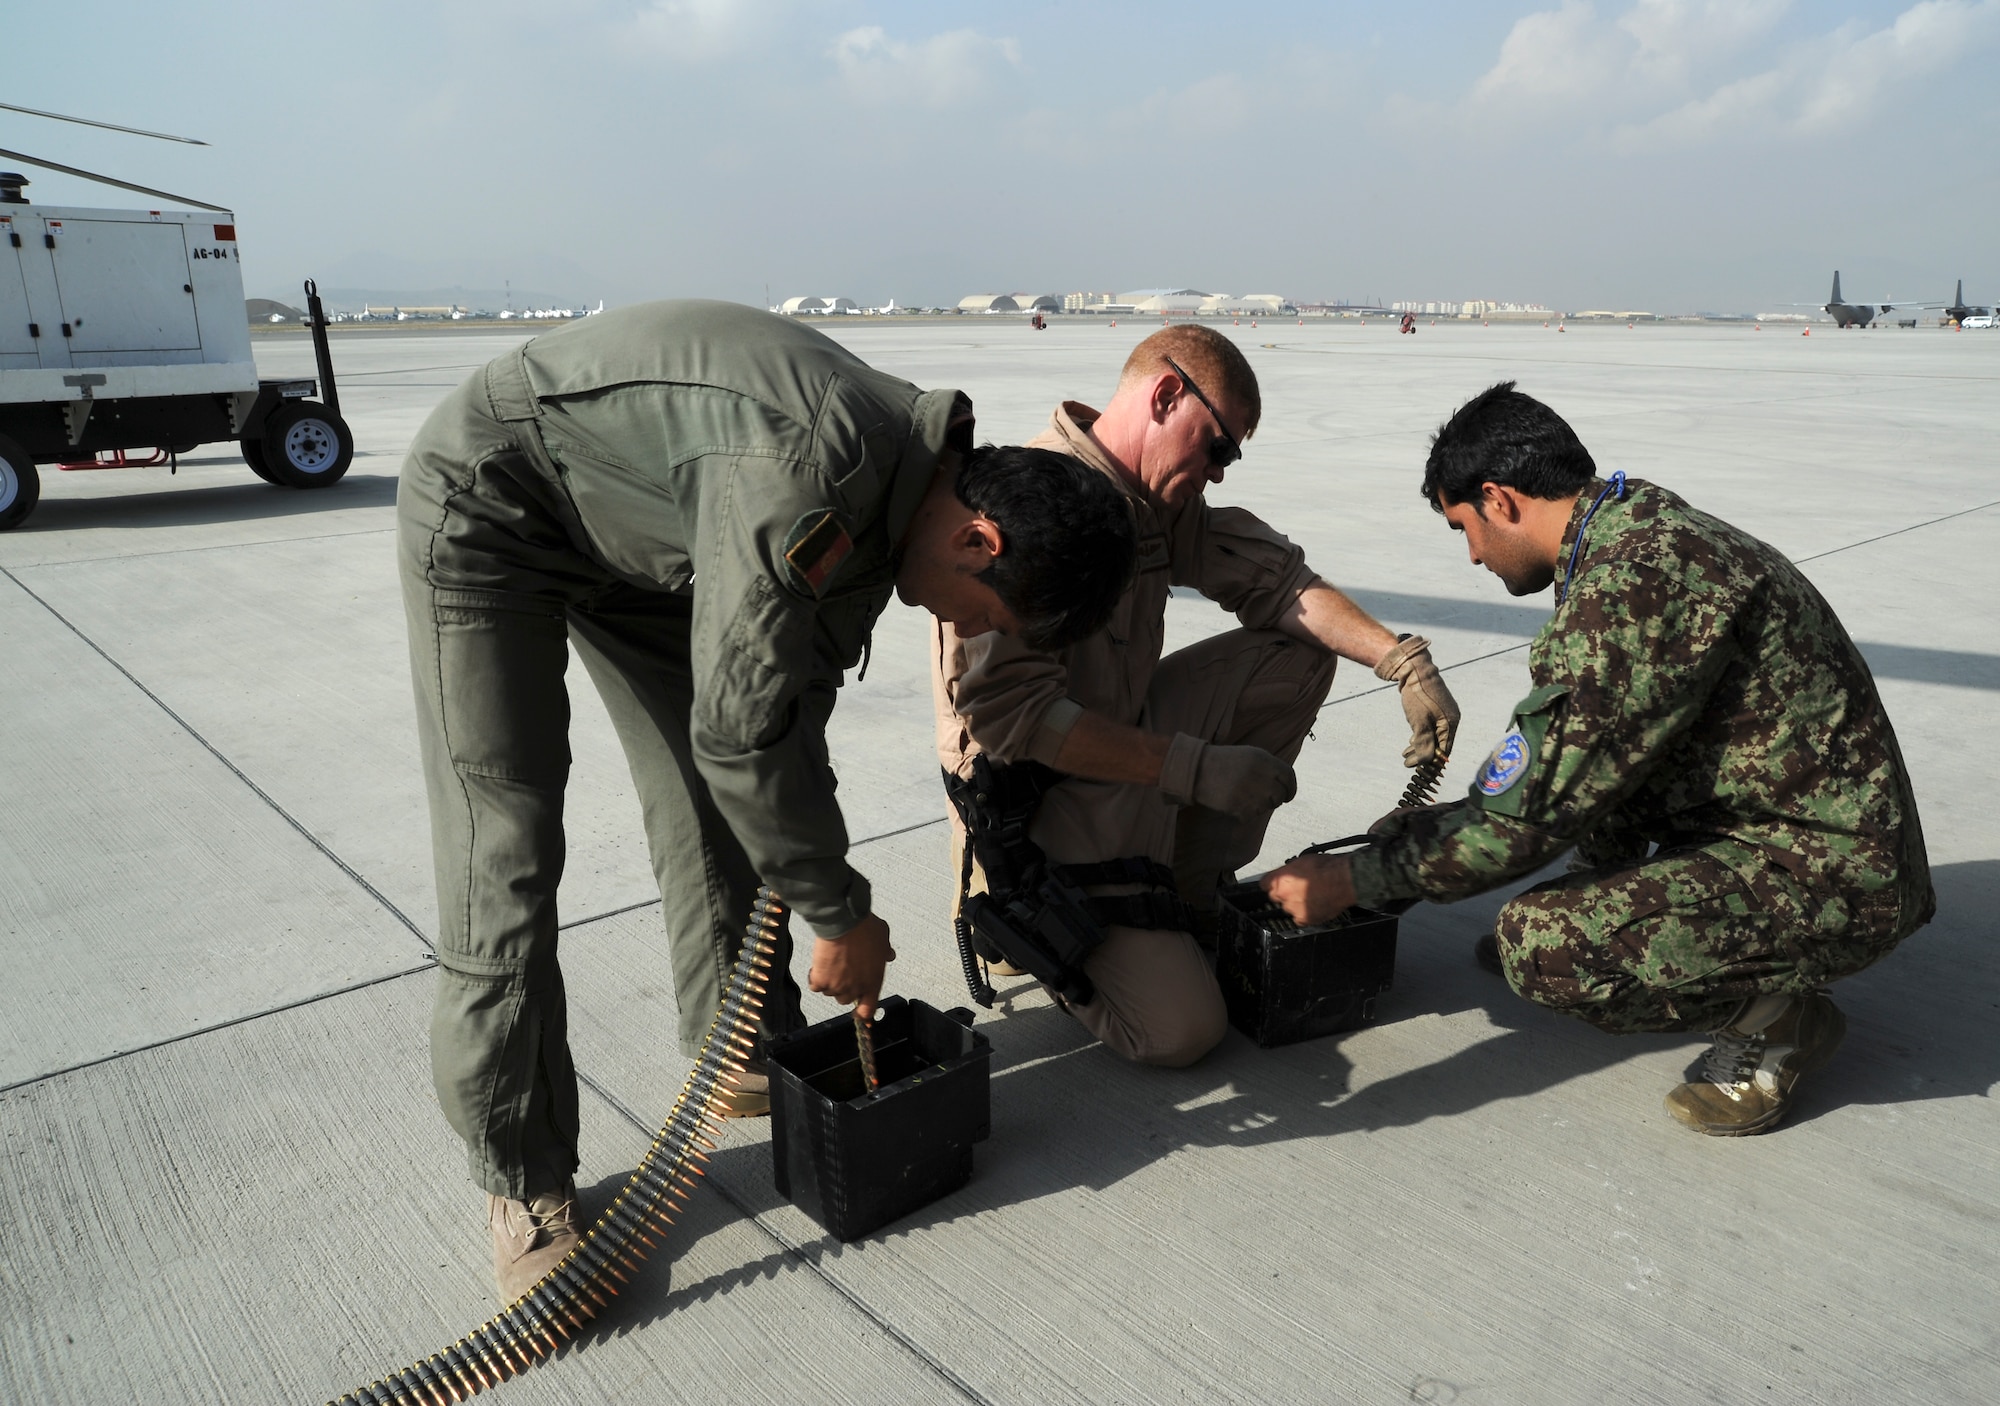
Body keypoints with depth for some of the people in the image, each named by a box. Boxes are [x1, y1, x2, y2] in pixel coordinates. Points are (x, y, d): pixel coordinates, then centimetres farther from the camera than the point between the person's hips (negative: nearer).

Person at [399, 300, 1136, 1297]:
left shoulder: (901, 479, -9)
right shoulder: (804, 475, -38)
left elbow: (800, 690, 0)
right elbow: (742, 729, -33)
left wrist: (820, 888, 2)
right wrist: (841, 914, -20)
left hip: (639, 532, 8)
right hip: (487, 508, -8)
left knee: (719, 807, 7)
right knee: (506, 855, -10)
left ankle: (748, 1058, 25)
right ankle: (524, 1184, 4)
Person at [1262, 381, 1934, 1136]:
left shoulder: (1632, 585, -26)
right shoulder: (1643, 525, 7)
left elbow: (1534, 814, -21)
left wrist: (1353, 880, -11)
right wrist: (1433, 824, 18)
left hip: (1831, 876, -10)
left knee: (1539, 946, -25)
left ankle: (1777, 1016, -1)